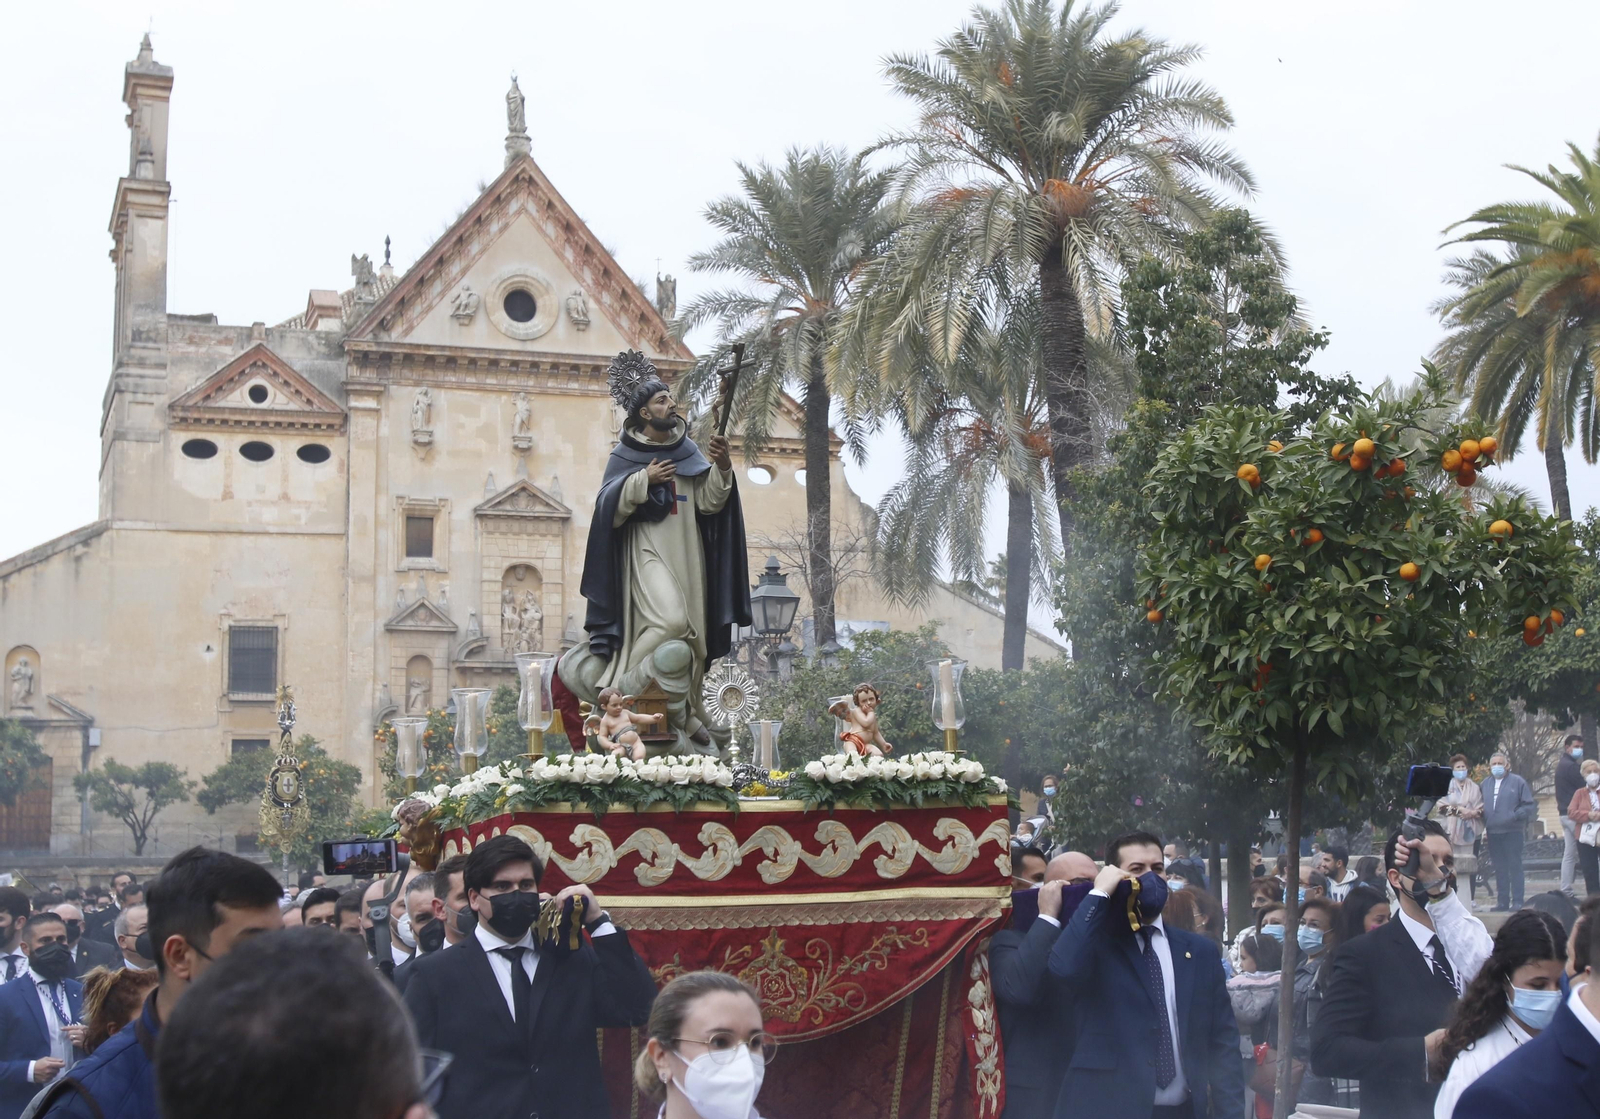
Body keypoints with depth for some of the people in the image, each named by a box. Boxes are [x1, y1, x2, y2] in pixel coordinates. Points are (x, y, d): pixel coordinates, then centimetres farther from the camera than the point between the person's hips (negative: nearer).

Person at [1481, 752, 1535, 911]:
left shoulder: (1517, 782, 0)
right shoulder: (1486, 783, 14)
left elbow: (1528, 805, -3)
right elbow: (1481, 805, 17)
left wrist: (1515, 816, -17)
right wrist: (1485, 823, 2)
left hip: (1513, 831, -5)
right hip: (1493, 832, 5)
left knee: (1515, 866, -4)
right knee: (1499, 868, 8)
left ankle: (1517, 902, -2)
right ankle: (1502, 901, 13)